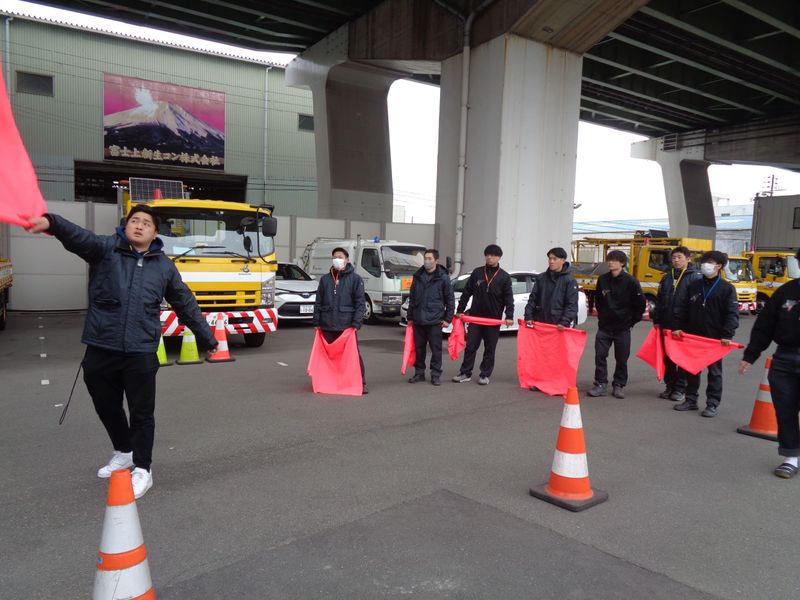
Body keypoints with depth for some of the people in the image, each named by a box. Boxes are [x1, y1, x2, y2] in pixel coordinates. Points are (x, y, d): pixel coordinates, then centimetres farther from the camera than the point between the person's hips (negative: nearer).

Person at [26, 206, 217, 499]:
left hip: (141, 353, -1)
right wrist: (51, 222, -44)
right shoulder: (105, 249, 1)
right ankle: (124, 452, 42)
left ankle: (142, 469, 21)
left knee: (142, 413, 4)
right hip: (100, 349, 1)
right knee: (107, 407, 18)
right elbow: (78, 236, -21)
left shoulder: (164, 265, 6)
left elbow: (185, 304, 15)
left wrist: (207, 338, 20)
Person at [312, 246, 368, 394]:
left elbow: (360, 302, -3)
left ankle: (361, 383, 4)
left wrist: (356, 323, -11)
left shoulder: (355, 279, 1)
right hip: (327, 325, 3)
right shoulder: (325, 279, 11)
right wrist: (316, 321, 6)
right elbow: (318, 301, 12)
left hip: (347, 325, -3)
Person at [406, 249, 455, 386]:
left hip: (435, 320, -4)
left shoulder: (443, 277, -3)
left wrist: (448, 318, -3)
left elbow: (450, 299, 0)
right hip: (418, 320, 4)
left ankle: (436, 374, 13)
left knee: (436, 349, 3)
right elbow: (412, 298, 15)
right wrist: (410, 317, 13)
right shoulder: (418, 276, 9)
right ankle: (419, 373, 22)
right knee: (419, 348, 10)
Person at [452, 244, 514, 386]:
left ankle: (485, 375, 17)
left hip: (493, 319, -1)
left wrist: (509, 316, -16)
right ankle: (465, 373, 13)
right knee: (470, 346, 4)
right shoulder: (477, 273, 4)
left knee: (490, 349, 7)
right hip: (475, 316, 1)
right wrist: (460, 310, 4)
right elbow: (466, 292, 8)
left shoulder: (504, 277, 0)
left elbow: (509, 298, -4)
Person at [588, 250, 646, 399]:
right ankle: (601, 384, 10)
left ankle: (618, 385, 19)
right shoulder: (602, 279, 1)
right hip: (604, 326, 3)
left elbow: (640, 304, -4)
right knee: (600, 356, 1)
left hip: (623, 328, -3)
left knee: (621, 359, 6)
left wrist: (632, 321, 0)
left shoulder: (630, 281, -10)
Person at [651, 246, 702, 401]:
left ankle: (681, 388, 13)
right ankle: (669, 386, 21)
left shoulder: (695, 278, -5)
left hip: (685, 325, -5)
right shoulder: (667, 278, 12)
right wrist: (656, 320, 10)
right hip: (667, 324, 5)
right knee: (667, 357, 10)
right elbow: (659, 300, 15)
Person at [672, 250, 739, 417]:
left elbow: (732, 314, -7)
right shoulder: (693, 286, 9)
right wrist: (678, 327, -1)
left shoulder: (727, 288, -2)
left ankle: (712, 404, 13)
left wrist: (727, 335, -17)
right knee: (690, 370, 10)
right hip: (693, 335, 4)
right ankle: (691, 400, 22)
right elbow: (683, 308, 10)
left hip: (715, 338, -4)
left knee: (714, 372, 5)